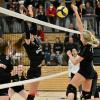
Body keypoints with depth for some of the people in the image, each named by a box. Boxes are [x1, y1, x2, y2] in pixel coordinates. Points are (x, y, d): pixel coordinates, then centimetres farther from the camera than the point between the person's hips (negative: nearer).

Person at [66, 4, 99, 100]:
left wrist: (69, 54, -1)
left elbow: (75, 62, -20)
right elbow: (80, 26, -2)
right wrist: (76, 12, -2)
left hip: (84, 71, -8)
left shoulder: (86, 49, -23)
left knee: (71, 88, -9)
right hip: (90, 72, 8)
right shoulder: (87, 43, -3)